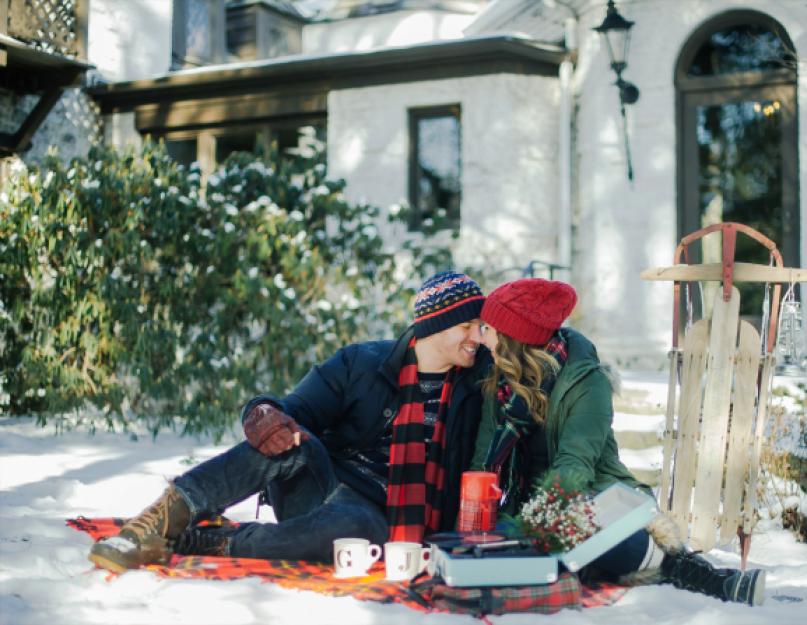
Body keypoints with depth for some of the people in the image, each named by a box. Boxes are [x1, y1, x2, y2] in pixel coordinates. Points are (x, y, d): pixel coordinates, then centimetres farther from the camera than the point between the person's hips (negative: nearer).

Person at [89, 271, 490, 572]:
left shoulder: (477, 382, 8)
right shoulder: (361, 363, 4)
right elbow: (299, 409, -4)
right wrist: (266, 414, -25)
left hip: (375, 514, -1)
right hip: (315, 488, 1)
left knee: (355, 528, -39)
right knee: (290, 438, -33)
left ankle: (196, 543, -32)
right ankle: (171, 514, -37)